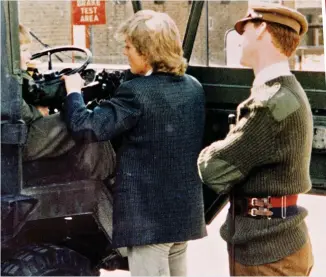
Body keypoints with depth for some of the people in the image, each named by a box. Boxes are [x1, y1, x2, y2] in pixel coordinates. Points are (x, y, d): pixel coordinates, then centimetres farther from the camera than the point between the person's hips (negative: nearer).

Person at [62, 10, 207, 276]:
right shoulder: (193, 87, 7)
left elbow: (87, 127, -20)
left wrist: (73, 90, -2)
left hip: (147, 214, -8)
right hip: (185, 210, 8)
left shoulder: (136, 92, -18)